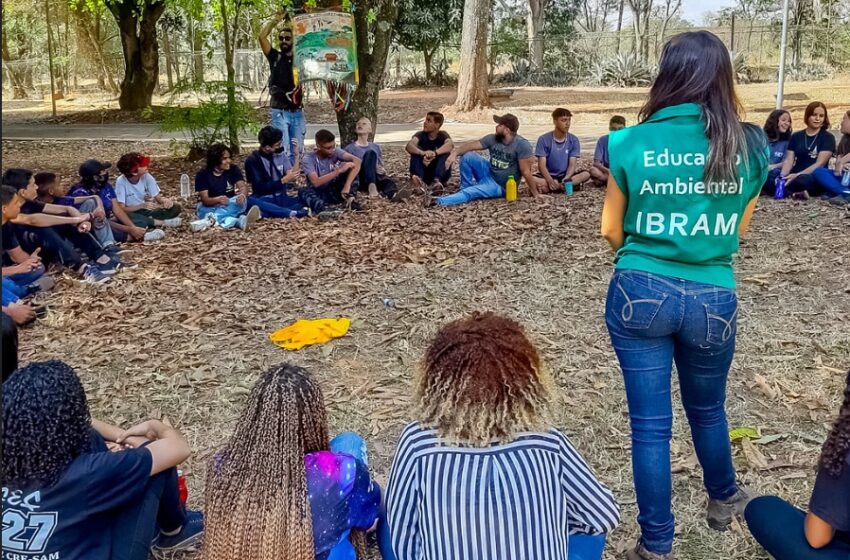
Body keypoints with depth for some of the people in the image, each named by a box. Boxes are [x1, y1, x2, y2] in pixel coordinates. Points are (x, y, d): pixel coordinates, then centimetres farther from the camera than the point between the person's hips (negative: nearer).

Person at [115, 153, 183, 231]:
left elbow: (158, 197, -4)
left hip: (146, 212, 4)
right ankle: (163, 222, -23)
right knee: (128, 217, -41)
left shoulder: (146, 176, -8)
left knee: (176, 208, -13)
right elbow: (121, 209, -22)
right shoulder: (121, 181, -19)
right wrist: (143, 205, -36)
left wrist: (166, 200, -29)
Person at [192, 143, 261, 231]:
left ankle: (211, 219, -50)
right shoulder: (202, 175, -13)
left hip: (229, 204, 1)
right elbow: (205, 200, -21)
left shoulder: (233, 169, -6)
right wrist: (218, 199, -44)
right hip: (209, 206, -1)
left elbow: (243, 186, -20)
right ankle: (240, 221, -60)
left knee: (241, 200, -32)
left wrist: (242, 195, -46)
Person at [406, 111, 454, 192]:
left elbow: (450, 145, -33)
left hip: (441, 176, -1)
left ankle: (436, 181, -41)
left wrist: (434, 153, -51)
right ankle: (419, 180, -42)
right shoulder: (421, 135, -6)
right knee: (415, 149, -21)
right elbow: (408, 146, -28)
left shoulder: (443, 135, -8)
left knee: (446, 152, -25)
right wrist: (422, 153, -49)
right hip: (424, 174, 1)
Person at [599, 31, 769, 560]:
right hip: (712, 298, 2)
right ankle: (724, 498, 51)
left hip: (640, 293, -1)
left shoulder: (632, 143, -9)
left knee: (650, 424, 10)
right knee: (707, 410, 26)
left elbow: (612, 231, 2)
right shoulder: (750, 146, -4)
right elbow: (737, 231, 9)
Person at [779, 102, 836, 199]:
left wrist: (798, 175, -21)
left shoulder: (828, 137, 4)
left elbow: (820, 164, -8)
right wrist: (782, 176, -16)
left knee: (801, 180, -43)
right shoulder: (796, 136, 16)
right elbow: (789, 160, 6)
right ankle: (797, 192, -28)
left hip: (816, 179, -4)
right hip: (795, 177, 4)